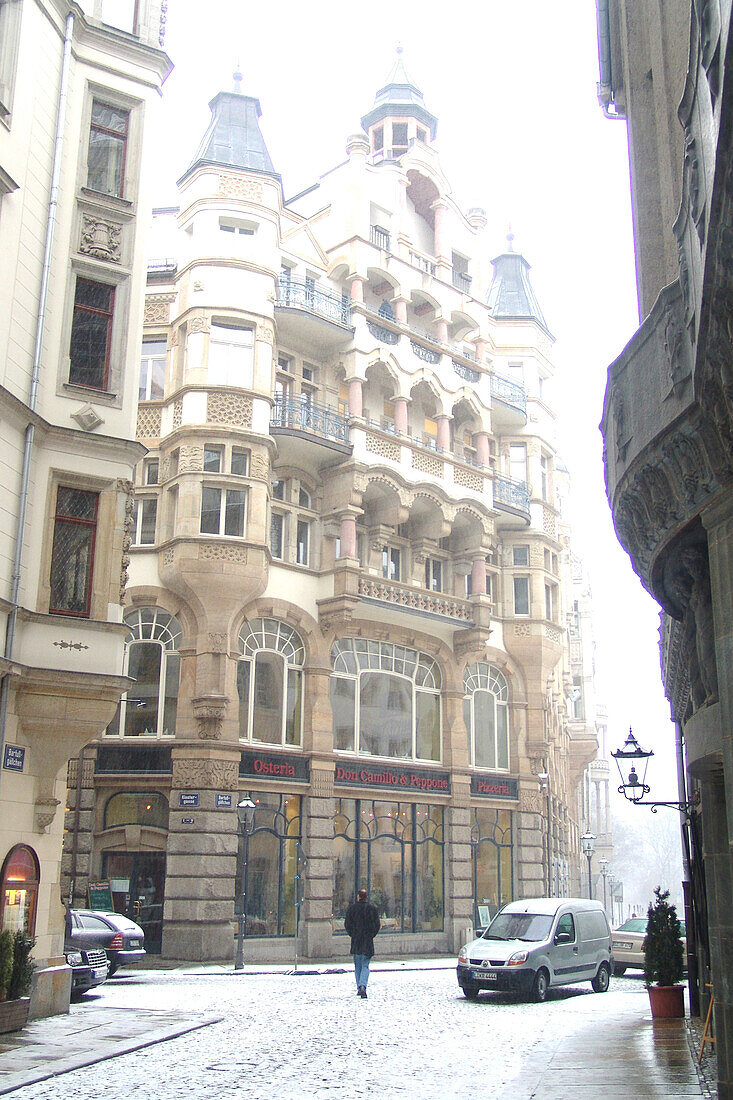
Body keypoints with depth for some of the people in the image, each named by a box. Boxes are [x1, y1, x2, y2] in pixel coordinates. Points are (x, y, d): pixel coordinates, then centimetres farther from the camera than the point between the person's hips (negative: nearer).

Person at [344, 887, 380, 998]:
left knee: (357, 966, 13)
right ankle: (363, 986, -20)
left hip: (355, 941, 1)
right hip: (368, 942, -1)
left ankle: (359, 989, 12)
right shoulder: (371, 908, -2)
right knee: (365, 966, 1)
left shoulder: (352, 908, 0)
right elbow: (377, 924, -1)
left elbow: (347, 924, 0)